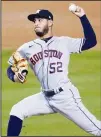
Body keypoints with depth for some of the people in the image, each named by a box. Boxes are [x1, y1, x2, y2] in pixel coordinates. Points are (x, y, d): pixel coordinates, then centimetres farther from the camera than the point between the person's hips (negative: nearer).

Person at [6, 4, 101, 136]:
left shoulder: (64, 42, 1)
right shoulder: (27, 48, 8)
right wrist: (14, 76, -10)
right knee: (16, 111, -6)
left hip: (66, 96, -4)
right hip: (45, 97, 4)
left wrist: (82, 16, -8)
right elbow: (11, 67, 13)